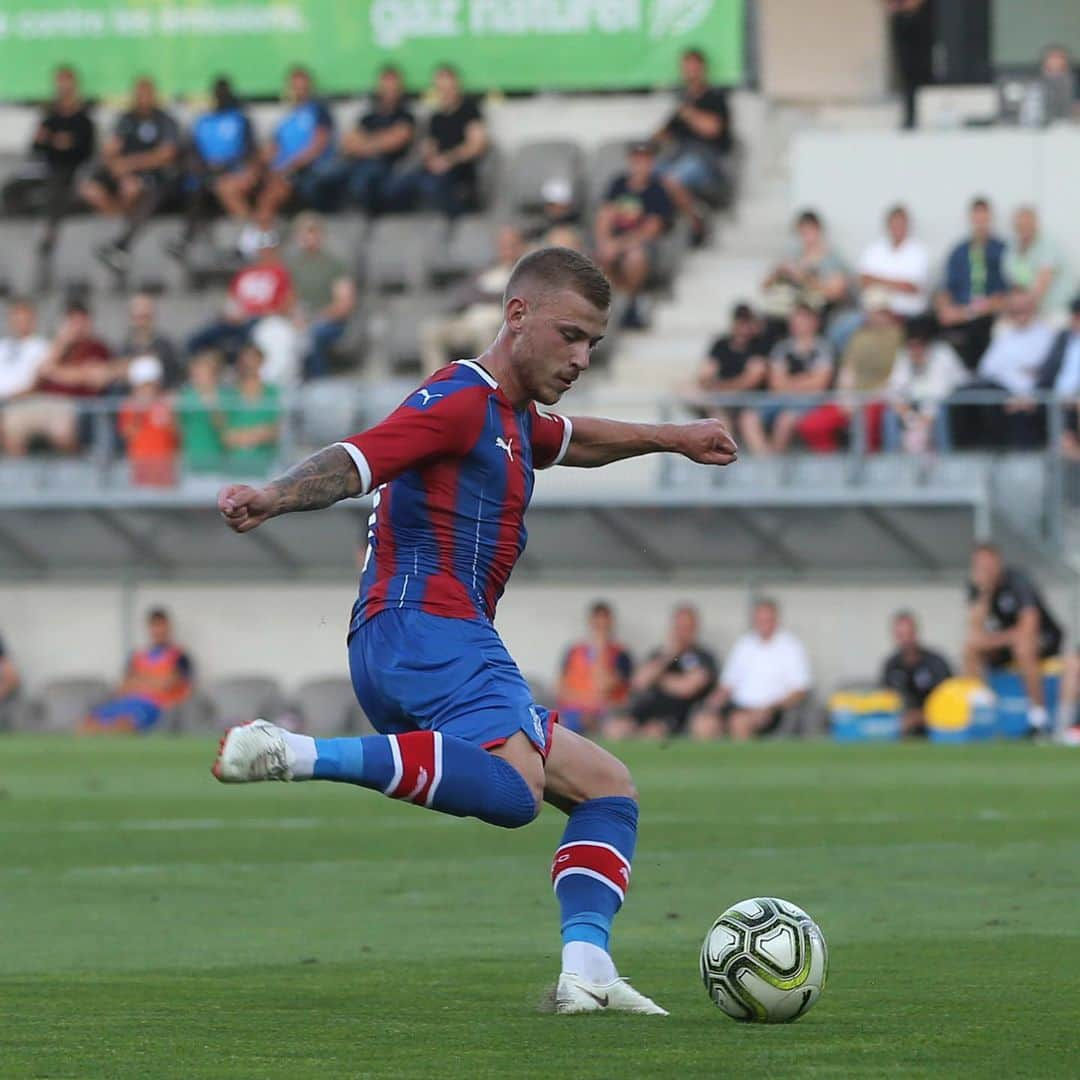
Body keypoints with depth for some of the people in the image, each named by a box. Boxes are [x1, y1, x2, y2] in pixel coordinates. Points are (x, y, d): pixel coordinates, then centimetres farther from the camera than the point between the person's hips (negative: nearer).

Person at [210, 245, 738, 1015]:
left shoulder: (511, 419, 27)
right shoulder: (461, 401, -6)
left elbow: (574, 440, 51)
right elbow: (356, 462, -22)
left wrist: (669, 439, 59)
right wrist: (272, 499, -40)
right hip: (423, 627, -11)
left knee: (607, 787, 17)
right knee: (513, 788, -38)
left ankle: (587, 971, 0)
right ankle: (298, 755, -39)